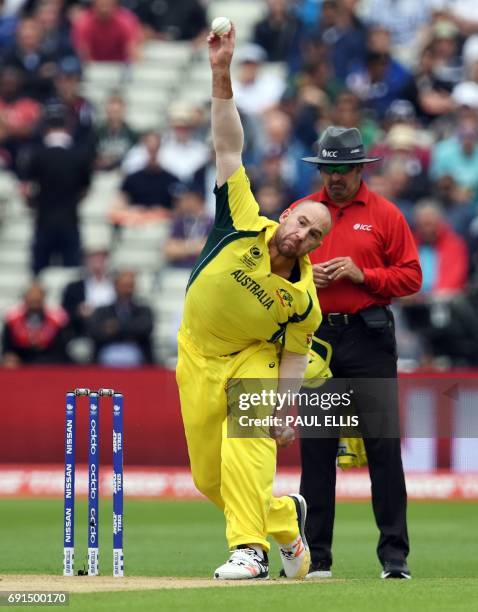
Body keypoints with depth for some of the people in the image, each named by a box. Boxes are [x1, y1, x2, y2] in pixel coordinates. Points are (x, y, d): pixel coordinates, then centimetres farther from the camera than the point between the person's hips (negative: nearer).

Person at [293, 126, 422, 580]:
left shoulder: (385, 215, 5)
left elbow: (411, 277, 2)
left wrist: (362, 274, -11)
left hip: (368, 338, -2)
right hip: (313, 336, 2)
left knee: (383, 443, -7)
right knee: (315, 447, 3)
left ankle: (394, 554, -5)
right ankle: (316, 556, 8)